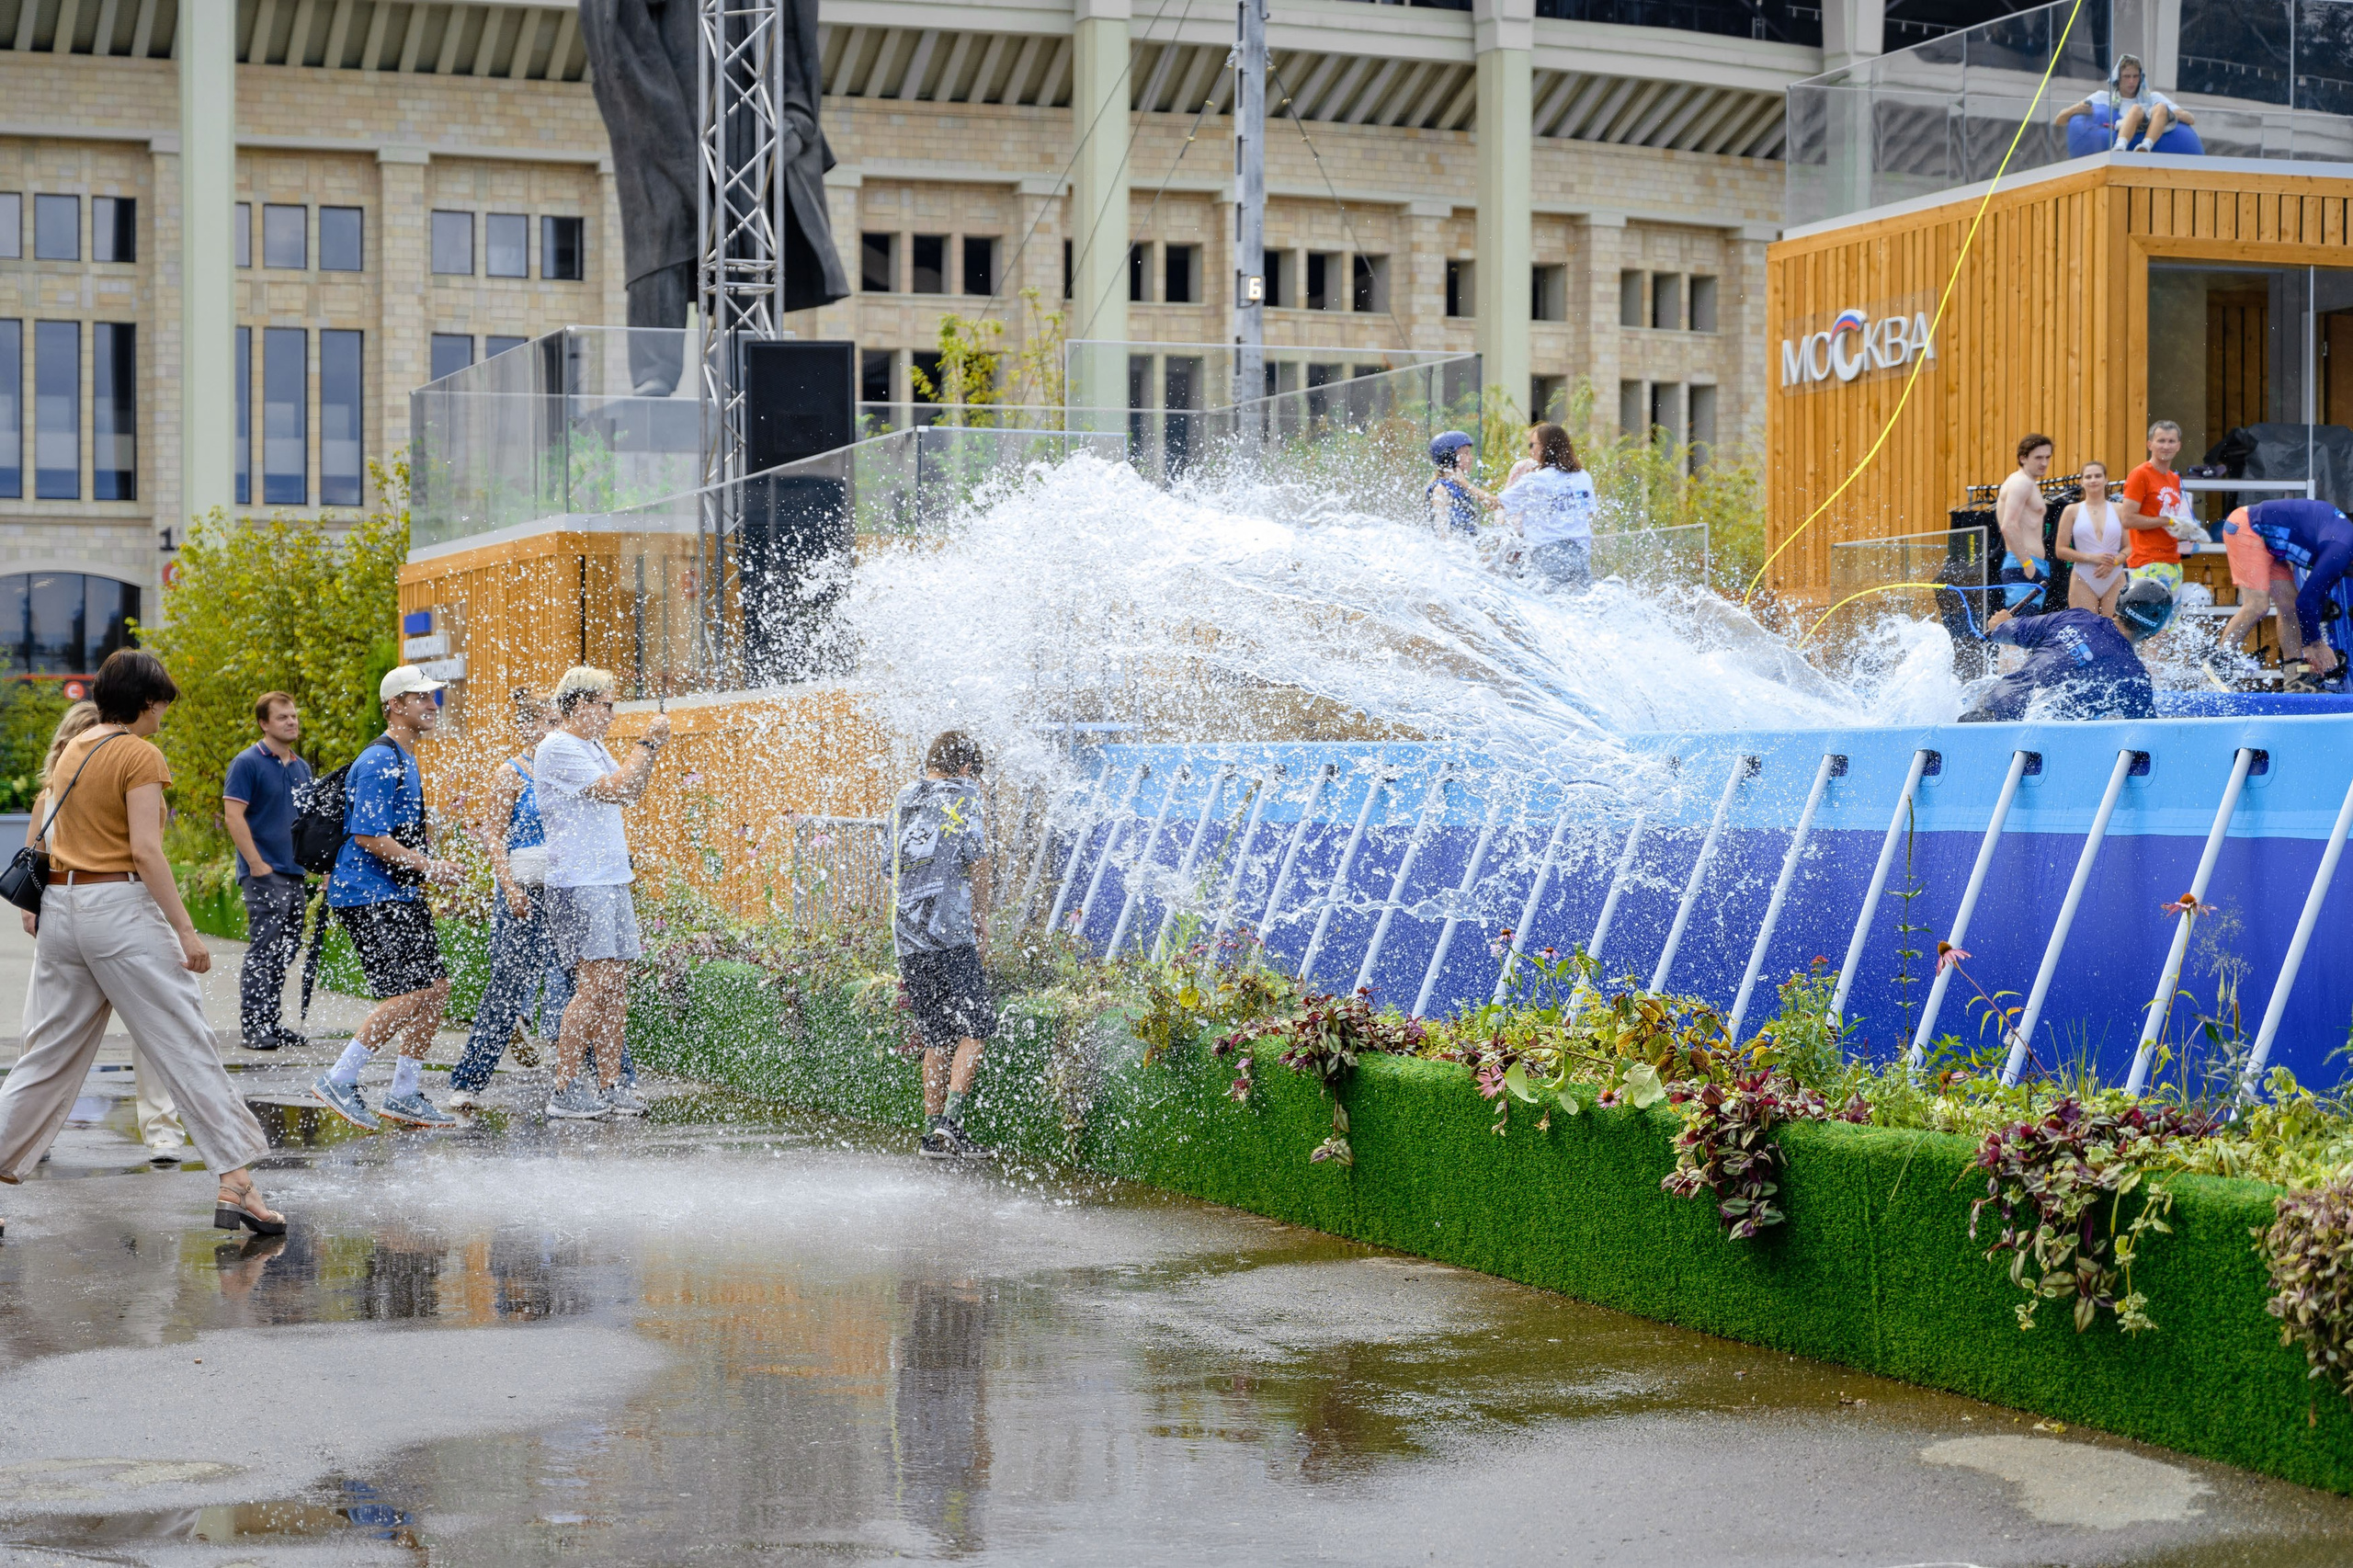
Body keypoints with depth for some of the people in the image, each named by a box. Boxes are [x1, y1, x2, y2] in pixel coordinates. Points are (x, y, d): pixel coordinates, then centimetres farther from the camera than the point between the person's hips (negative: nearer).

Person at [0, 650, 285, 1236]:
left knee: (50, 1054, 13)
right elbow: (145, 850, -17)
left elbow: (52, 836, 18)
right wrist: (185, 929, -18)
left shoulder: (73, 749, 15)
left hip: (61, 903, 8)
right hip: (120, 905, -8)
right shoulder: (140, 755, -9)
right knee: (184, 1045, -5)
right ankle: (236, 1183, -8)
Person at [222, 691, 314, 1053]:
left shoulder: (302, 768, 16)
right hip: (265, 873, -7)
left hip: (296, 873, 7)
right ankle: (253, 1026, -4)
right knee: (263, 949, -9)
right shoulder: (248, 763, -7)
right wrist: (257, 865, -17)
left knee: (286, 950, 10)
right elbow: (233, 815, -13)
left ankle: (272, 1022, 17)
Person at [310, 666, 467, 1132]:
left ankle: (403, 1094, 14)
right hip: (368, 897, -10)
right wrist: (429, 867, -18)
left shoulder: (405, 761, 19)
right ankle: (339, 1080, -6)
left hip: (399, 895, 10)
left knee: (435, 988, 7)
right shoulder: (379, 762, -14)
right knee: (409, 994, -15)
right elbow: (368, 836, -21)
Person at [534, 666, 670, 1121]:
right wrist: (647, 744, -8)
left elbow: (632, 792, 26)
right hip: (578, 886, -9)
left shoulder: (592, 746, 19)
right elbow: (616, 791, -16)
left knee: (616, 989, 6)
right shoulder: (557, 749, -10)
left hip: (612, 882, 9)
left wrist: (650, 750, 14)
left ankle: (609, 1087, 10)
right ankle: (564, 1091, -7)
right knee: (592, 988, -12)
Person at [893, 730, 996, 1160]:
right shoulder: (962, 798, -1)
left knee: (937, 1036, 12)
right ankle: (950, 1121, -12)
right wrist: (981, 918, 8)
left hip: (906, 938, 6)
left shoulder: (902, 801, 16)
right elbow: (978, 864, -3)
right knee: (974, 1027, 0)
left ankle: (933, 1131, 11)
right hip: (950, 934, -6)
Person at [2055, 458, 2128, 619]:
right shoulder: (2073, 511, 5)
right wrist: (2092, 558, -12)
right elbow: (2061, 550, 0)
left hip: (2114, 581, 1)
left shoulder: (2118, 510, 8)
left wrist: (2114, 562, -14)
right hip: (2083, 581, -1)